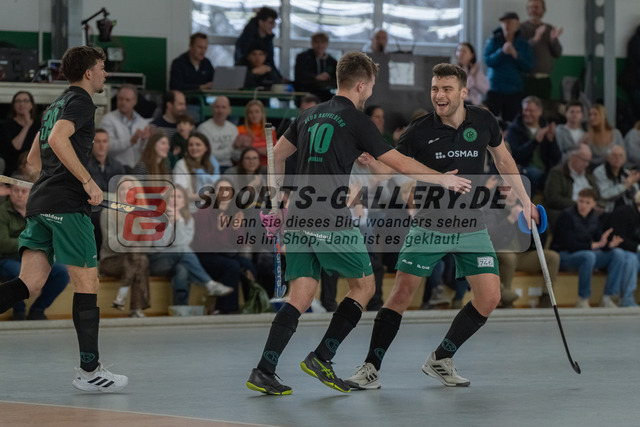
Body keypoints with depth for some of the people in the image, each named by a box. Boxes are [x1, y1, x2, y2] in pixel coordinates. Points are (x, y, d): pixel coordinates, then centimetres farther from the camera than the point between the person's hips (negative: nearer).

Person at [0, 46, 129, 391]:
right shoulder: (81, 101, -4)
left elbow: (34, 157, 31)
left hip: (40, 203, 9)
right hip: (66, 204, -9)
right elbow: (58, 139, -22)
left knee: (31, 282, -1)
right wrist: (88, 181, -20)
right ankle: (89, 370, 1)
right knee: (87, 282, -2)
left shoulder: (57, 104, 24)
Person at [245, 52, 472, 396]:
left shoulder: (310, 116, 15)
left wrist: (280, 193, 35)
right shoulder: (356, 120, -4)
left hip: (299, 218, 6)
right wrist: (444, 178, 11)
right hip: (332, 222, -6)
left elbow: (277, 154, 25)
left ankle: (263, 371, -8)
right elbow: (401, 165, -1)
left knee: (300, 297, 5)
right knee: (363, 285, 11)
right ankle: (321, 358, 3)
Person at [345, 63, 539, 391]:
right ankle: (371, 368, -2)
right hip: (429, 225, -3)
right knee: (402, 292, -11)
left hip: (472, 228, 3)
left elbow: (502, 159, 16)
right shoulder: (419, 132, -11)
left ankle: (441, 360, 11)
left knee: (489, 298, -5)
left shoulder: (483, 122, -3)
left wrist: (524, 200, 20)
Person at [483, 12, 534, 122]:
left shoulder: (523, 44, 6)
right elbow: (488, 61, -9)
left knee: (510, 121, 1)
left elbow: (528, 66, -1)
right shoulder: (494, 40, 2)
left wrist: (515, 55, -13)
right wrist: (502, 52, -21)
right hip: (494, 89, -2)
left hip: (514, 92, 2)